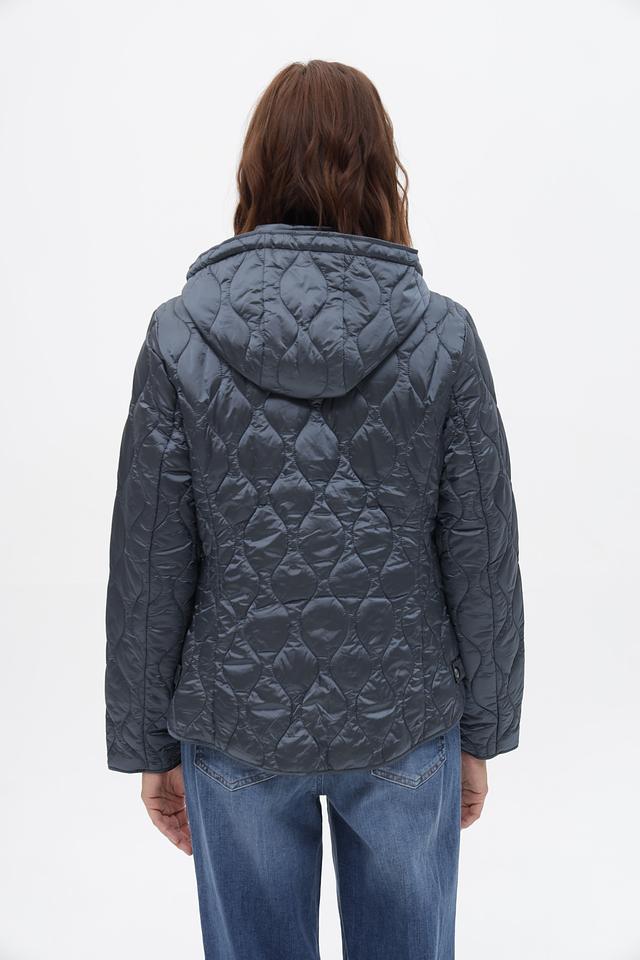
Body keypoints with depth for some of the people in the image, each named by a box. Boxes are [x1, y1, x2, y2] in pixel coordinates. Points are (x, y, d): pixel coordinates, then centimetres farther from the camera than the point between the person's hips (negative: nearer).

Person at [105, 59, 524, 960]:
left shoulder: (181, 335, -11)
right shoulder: (444, 334, -11)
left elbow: (149, 566, -8)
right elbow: (484, 558, -7)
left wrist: (149, 744, 4)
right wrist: (481, 733, 6)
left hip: (236, 725, 0)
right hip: (405, 721, 1)